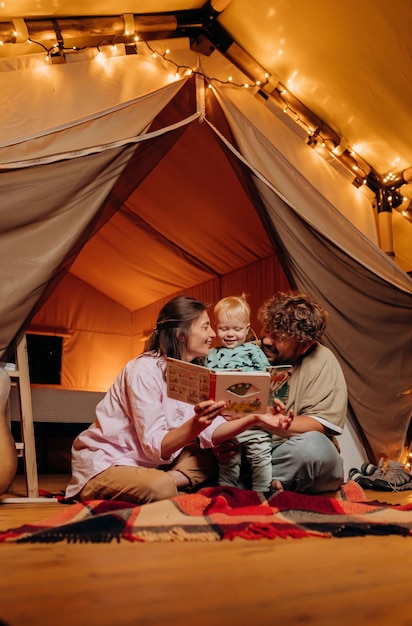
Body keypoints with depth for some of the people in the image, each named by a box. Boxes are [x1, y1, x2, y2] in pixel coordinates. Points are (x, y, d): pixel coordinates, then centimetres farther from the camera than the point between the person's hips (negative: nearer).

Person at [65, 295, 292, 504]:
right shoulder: (145, 369, -23)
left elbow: (212, 432, -9)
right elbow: (156, 446, -27)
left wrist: (254, 419, -21)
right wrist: (195, 426, -44)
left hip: (147, 461, 8)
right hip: (103, 463, -8)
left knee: (209, 460, -3)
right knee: (160, 487, -33)